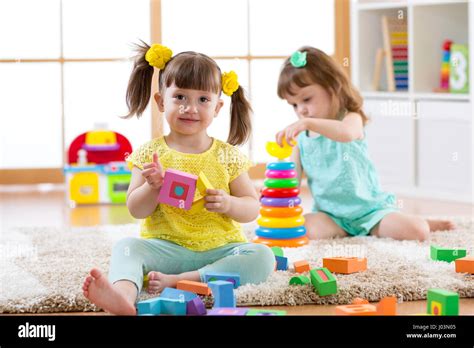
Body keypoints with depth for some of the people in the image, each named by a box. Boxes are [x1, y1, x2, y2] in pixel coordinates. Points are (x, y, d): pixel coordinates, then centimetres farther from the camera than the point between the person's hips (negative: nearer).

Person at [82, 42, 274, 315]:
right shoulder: (150, 154, 4)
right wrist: (152, 187, -18)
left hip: (219, 249, 0)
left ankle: (177, 282, -35)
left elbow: (252, 208, 6)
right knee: (126, 247, -25)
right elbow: (136, 210, 1)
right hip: (166, 248, 0)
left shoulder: (227, 156, 6)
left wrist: (228, 204, -15)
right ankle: (123, 294, -58)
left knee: (263, 257, -26)